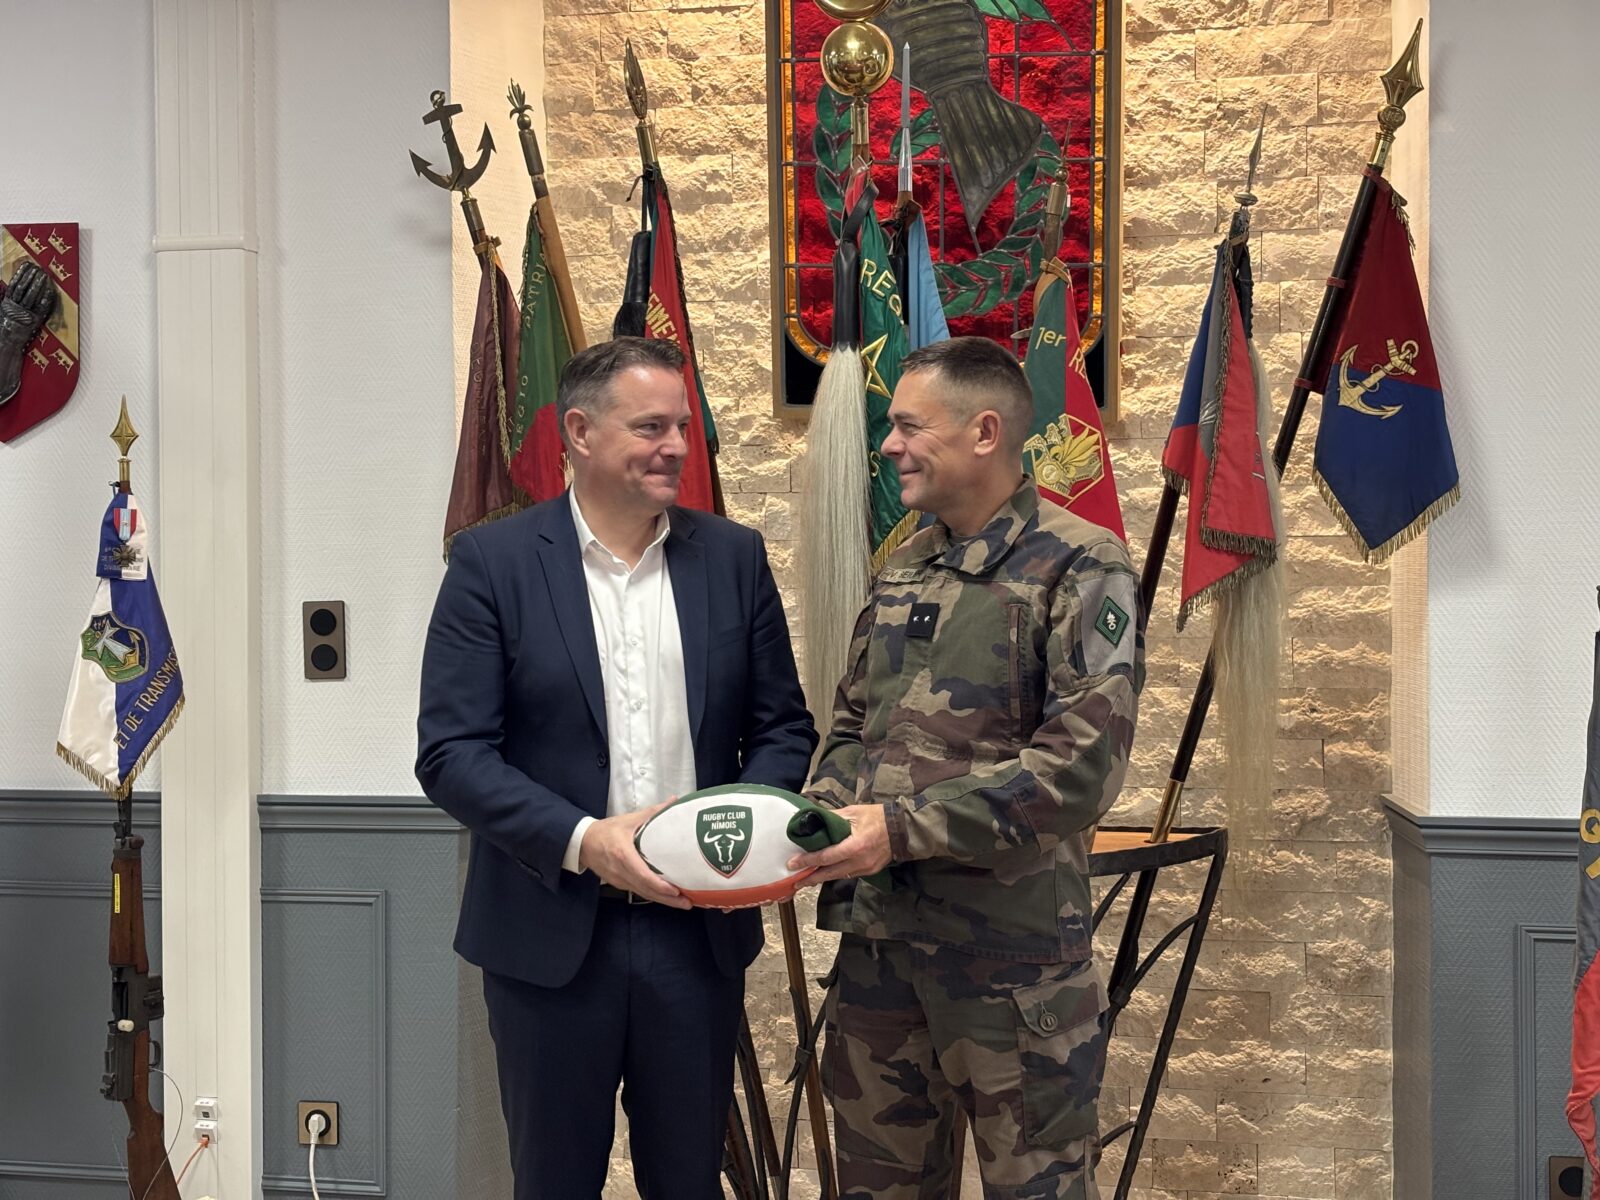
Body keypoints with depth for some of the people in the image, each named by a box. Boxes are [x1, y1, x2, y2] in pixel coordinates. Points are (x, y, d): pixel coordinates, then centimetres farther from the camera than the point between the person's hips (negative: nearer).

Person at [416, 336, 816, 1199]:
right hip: (549, 934, -2)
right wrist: (582, 841, -21)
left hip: (699, 929, 3)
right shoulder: (492, 562, -5)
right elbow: (450, 752, -9)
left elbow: (783, 728, 9)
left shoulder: (733, 557, 5)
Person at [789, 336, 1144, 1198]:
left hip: (1012, 946, -7)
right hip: (875, 933, 7)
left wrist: (906, 827, -20)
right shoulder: (902, 570, 12)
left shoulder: (1080, 568, -10)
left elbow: (1084, 762, -19)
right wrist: (823, 814, -2)